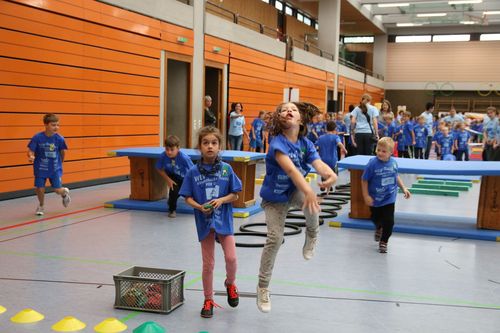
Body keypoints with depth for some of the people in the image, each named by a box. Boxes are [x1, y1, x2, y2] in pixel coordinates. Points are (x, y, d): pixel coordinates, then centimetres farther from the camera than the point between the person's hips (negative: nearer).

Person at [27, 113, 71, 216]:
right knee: (40, 189, 0)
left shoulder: (59, 138, -11)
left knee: (58, 190, -3)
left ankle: (65, 192, 37)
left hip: (55, 168, 0)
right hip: (40, 168, 0)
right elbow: (30, 151, -12)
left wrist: (60, 163, 14)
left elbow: (62, 152, 4)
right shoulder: (37, 137, -15)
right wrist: (31, 157, -33)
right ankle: (41, 206, 30)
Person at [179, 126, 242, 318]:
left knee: (231, 257, -7)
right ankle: (208, 300, 24)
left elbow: (235, 194, 2)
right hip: (205, 221, 0)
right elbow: (188, 198, 0)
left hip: (224, 220, 0)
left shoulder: (226, 169, -3)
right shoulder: (193, 172, -4)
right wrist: (199, 207, -17)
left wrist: (221, 200, -16)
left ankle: (230, 283, 27)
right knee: (208, 264, 7)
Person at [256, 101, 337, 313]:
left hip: (295, 190, 3)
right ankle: (263, 287, 7)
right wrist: (308, 191, -57)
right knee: (275, 239, -11)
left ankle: (312, 232, 1)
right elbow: (290, 169, -42)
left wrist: (331, 175, -51)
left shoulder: (306, 144, -10)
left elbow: (319, 163, -26)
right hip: (274, 197, -3)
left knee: (309, 200, -33)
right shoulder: (278, 142, -26)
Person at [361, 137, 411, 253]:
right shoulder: (372, 163, -20)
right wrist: (366, 196, -14)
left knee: (389, 221, -3)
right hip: (375, 200, -1)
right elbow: (364, 180, -12)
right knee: (376, 219, 20)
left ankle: (384, 242, 20)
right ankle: (379, 229, 55)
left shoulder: (393, 162, -9)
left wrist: (404, 188, 7)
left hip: (389, 199, 1)